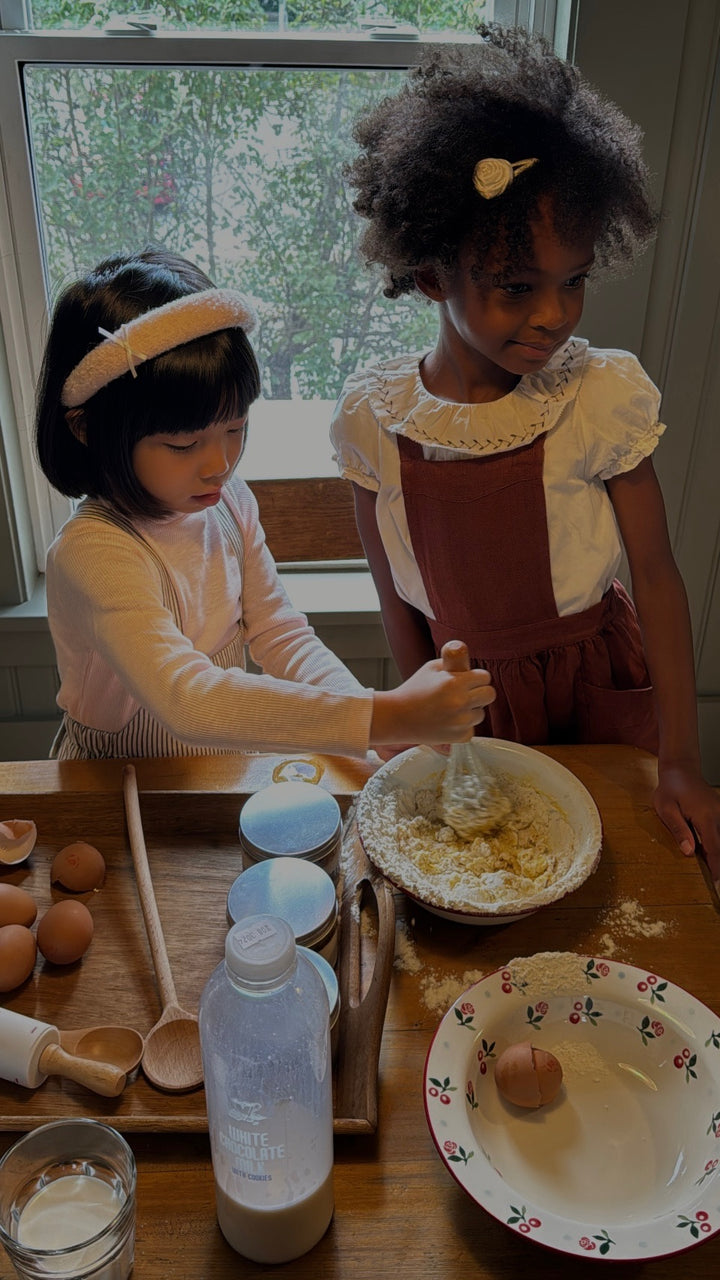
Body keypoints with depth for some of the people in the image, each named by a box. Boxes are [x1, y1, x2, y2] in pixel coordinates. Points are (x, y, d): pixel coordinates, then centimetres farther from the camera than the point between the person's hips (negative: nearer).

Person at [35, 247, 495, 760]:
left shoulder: (228, 502, -3)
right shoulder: (91, 550, -24)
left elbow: (280, 634, -1)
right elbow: (186, 699, -34)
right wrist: (380, 718, -38)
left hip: (226, 768, 5)